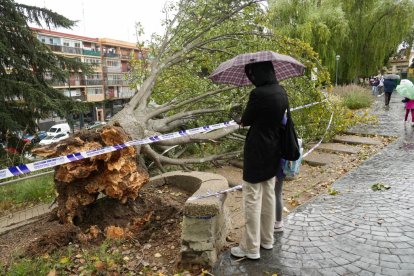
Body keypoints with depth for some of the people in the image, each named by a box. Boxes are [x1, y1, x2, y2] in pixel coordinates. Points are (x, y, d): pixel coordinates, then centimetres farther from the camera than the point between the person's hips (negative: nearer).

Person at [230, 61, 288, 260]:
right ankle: (267, 239, 31)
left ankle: (251, 248, 13)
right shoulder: (281, 92, 4)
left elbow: (246, 120, -9)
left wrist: (243, 120, 13)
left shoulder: (259, 93, -22)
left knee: (252, 199, 2)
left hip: (257, 152, -8)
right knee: (268, 195, 17)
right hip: (273, 152, 9)